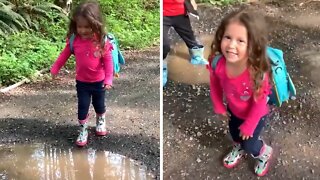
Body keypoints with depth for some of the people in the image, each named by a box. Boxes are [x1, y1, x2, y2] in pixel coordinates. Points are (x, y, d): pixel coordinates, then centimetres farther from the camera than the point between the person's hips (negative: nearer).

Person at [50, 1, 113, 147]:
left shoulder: (102, 41, -20)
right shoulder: (74, 40, -13)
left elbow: (108, 61, -16)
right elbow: (65, 54, 2)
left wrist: (108, 79, -22)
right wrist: (55, 68, 7)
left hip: (99, 82, -1)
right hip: (81, 82, 1)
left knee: (99, 105, 20)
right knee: (82, 107, 7)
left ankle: (101, 121, 49)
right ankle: (83, 131, 25)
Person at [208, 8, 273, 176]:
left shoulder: (257, 73, -43)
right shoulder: (217, 63, -33)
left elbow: (259, 103, -27)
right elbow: (215, 85, -9)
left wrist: (248, 125, -14)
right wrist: (218, 106, 3)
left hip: (255, 115, -4)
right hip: (233, 110, 4)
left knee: (249, 144, 13)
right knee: (234, 133, 30)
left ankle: (265, 152, 49)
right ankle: (239, 149, 66)